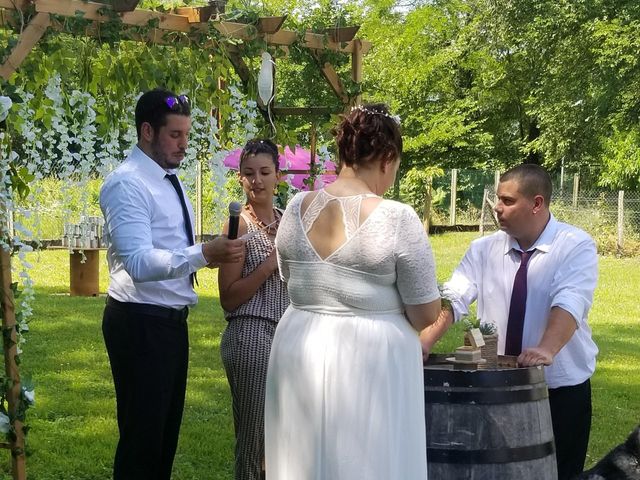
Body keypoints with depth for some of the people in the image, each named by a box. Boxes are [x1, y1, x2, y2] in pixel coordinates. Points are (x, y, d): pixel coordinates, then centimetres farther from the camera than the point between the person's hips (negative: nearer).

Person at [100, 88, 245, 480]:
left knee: (167, 431, 18)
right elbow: (139, 262, -28)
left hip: (172, 320, 10)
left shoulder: (169, 180, 13)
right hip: (141, 323, -10)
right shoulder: (127, 184, -17)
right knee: (142, 435, -3)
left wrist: (212, 253, 6)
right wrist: (203, 254, -38)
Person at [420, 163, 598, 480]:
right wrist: (425, 341, -25)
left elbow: (569, 303, -24)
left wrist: (546, 349, -42)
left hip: (562, 391, -3)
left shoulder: (576, 246, -9)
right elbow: (454, 297, -7)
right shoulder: (484, 249, 3)